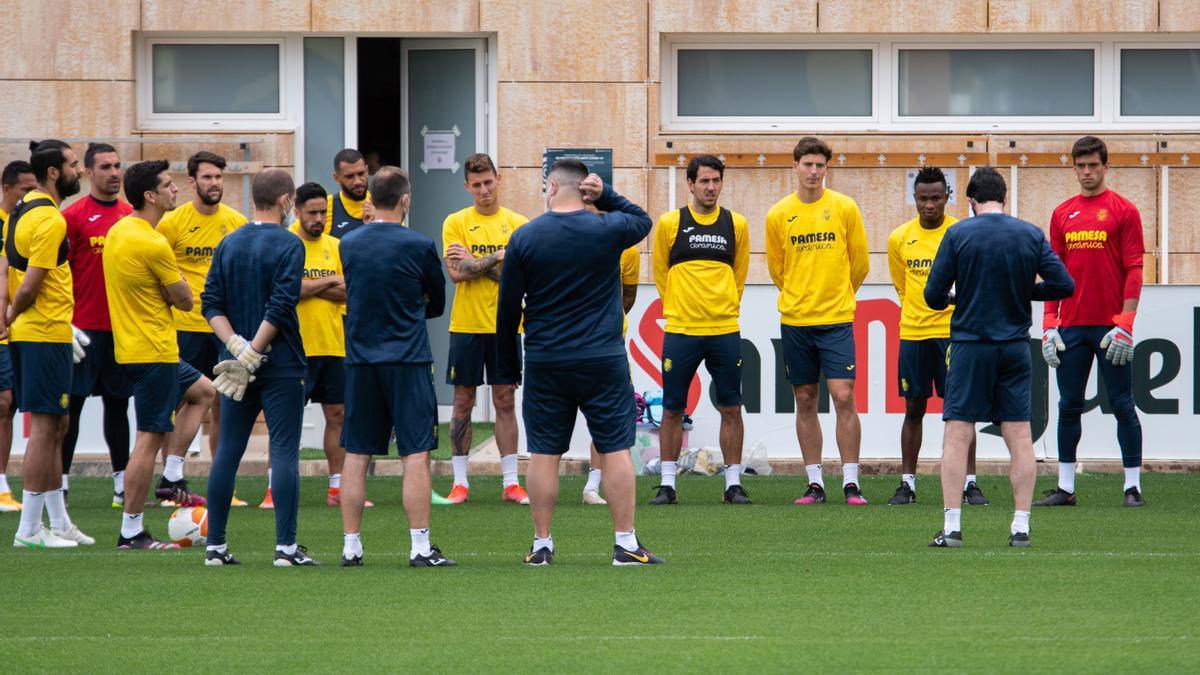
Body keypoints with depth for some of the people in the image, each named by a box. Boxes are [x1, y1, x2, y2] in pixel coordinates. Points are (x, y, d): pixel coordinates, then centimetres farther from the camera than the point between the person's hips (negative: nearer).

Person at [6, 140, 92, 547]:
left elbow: (8, 267, 14)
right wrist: (13, 313, -3)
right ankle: (29, 530, -4)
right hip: (48, 335, -10)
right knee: (45, 428, -5)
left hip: (26, 332, 10)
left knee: (54, 427, 15)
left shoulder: (22, 210, 12)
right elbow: (29, 286, -19)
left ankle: (59, 523, 20)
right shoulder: (50, 220, -17)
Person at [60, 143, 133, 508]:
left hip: (123, 326, 5)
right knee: (72, 403, -2)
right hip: (85, 326, -5)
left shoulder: (132, 216, 10)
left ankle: (123, 482, 15)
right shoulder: (73, 216, -5)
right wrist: (65, 324, -12)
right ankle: (60, 481, 0)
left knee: (118, 402, 10)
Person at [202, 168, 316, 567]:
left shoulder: (229, 244, 9)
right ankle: (286, 546, -8)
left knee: (228, 452, 9)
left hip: (235, 364, 5)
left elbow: (211, 304, 3)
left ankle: (215, 545, 9)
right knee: (284, 451, -4)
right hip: (282, 365, -5)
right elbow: (280, 307, -17)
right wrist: (253, 352, -13)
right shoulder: (288, 245, -8)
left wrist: (237, 346, -6)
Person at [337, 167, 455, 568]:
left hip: (360, 361, 4)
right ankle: (420, 548, -6)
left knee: (356, 456, 8)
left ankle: (350, 546, 9)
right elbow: (437, 304, 6)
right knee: (416, 455, -3)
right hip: (408, 361, -4)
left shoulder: (349, 244, 4)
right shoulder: (419, 246, -8)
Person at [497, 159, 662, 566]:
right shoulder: (608, 229, -4)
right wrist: (605, 195, 6)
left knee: (544, 453, 6)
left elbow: (508, 308, 2)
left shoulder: (523, 239, -3)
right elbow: (642, 220, 20)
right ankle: (626, 543, 2)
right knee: (616, 450, 4)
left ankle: (542, 544, 8)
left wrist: (507, 366, 11)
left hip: (544, 364, 0)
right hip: (603, 360, 0)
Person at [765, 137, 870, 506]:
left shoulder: (844, 208, -1)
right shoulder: (778, 215, 3)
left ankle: (850, 483, -4)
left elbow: (860, 263, 8)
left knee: (844, 396, -8)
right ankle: (815, 483, 10)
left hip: (836, 321, -2)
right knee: (805, 401, 5)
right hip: (795, 322, 2)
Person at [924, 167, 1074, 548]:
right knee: (1020, 438, 5)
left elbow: (933, 295, -4)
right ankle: (1021, 527, 2)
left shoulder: (957, 235, -4)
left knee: (957, 437, 0)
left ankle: (952, 527, -6)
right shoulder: (1031, 235, 2)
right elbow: (1064, 285, -1)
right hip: (1016, 346, 2)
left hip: (970, 345, -2)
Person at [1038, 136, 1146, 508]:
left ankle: (1133, 486, 3)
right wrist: (1049, 325, 5)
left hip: (1109, 326, -4)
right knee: (1069, 406, 6)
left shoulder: (1124, 211, -1)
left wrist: (1125, 324, -13)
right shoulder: (1062, 214, 12)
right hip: (1071, 326, 4)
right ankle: (1065, 487, 11)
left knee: (1122, 404, -2)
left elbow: (1134, 270, -5)